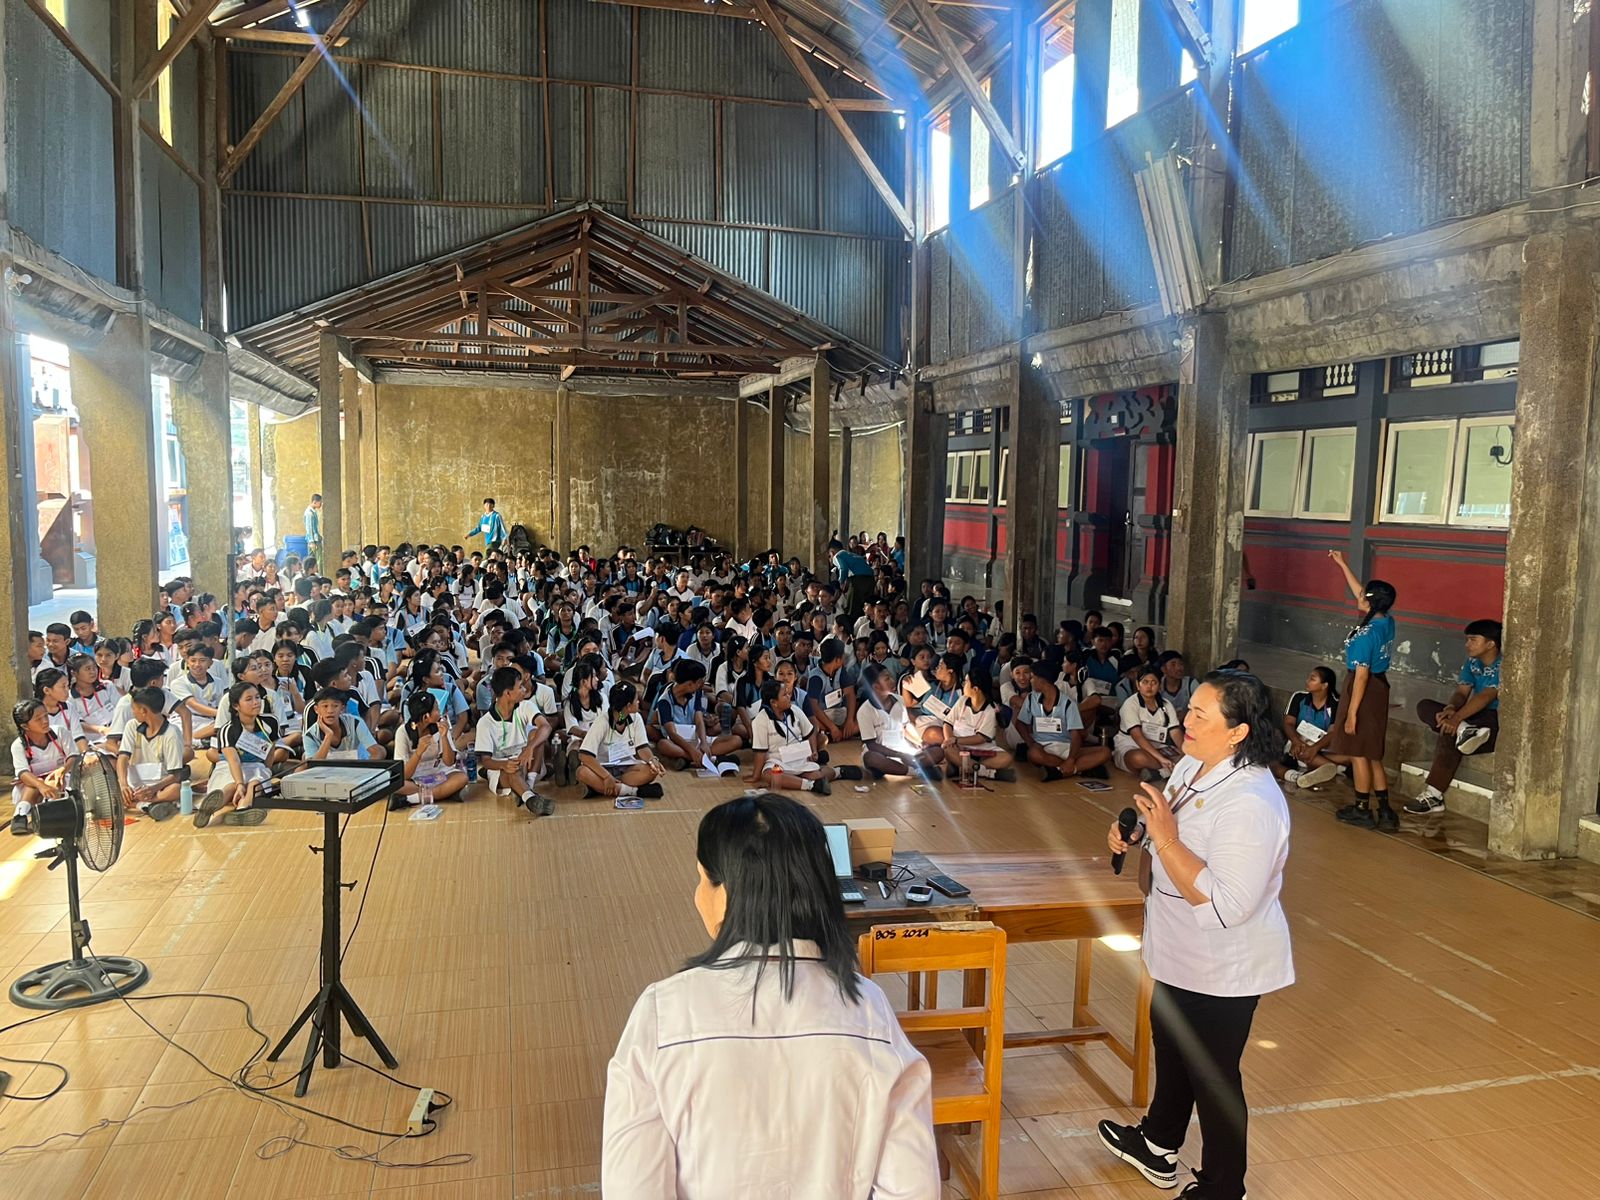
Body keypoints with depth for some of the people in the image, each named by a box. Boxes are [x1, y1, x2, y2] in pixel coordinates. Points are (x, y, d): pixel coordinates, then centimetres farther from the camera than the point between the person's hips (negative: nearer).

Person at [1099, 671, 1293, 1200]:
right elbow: (1164, 850, 16)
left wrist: (1165, 839, -33)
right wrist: (1134, 839, -5)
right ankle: (1157, 1145, 52)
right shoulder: (1191, 768, -1)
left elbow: (1227, 905, -34)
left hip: (1222, 971, -9)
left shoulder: (1250, 804, -30)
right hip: (1181, 956, 9)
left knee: (1213, 1078, 10)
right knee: (1170, 1051, 28)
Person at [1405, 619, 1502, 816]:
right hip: (1474, 717, 8)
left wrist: (1456, 718, -37)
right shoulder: (1472, 663, 10)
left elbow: (1486, 696, -27)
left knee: (1449, 736, -32)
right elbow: (1462, 693, 3)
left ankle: (1434, 796, -28)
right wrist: (1451, 708, -22)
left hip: (1496, 721, -8)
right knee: (1424, 706, -9)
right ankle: (1464, 730, -33)